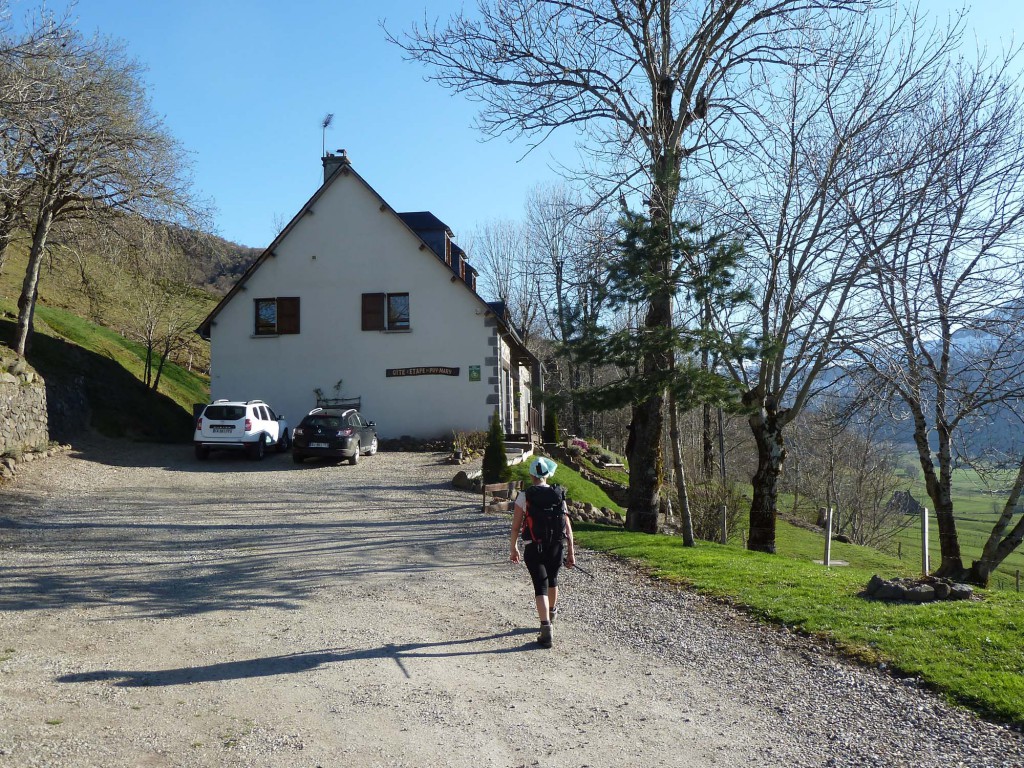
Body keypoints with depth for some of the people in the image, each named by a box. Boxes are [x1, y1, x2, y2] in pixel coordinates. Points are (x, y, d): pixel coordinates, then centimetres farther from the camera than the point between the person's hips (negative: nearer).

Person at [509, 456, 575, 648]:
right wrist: (570, 551, 5)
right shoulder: (559, 495, -2)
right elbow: (567, 526, -1)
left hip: (534, 549, -3)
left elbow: (516, 526, -6)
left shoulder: (524, 496, -8)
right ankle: (552, 612, 50)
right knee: (552, 578, 26)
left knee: (541, 586, -2)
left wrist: (513, 548, 8)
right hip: (557, 547, 3)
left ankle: (546, 629, -15)